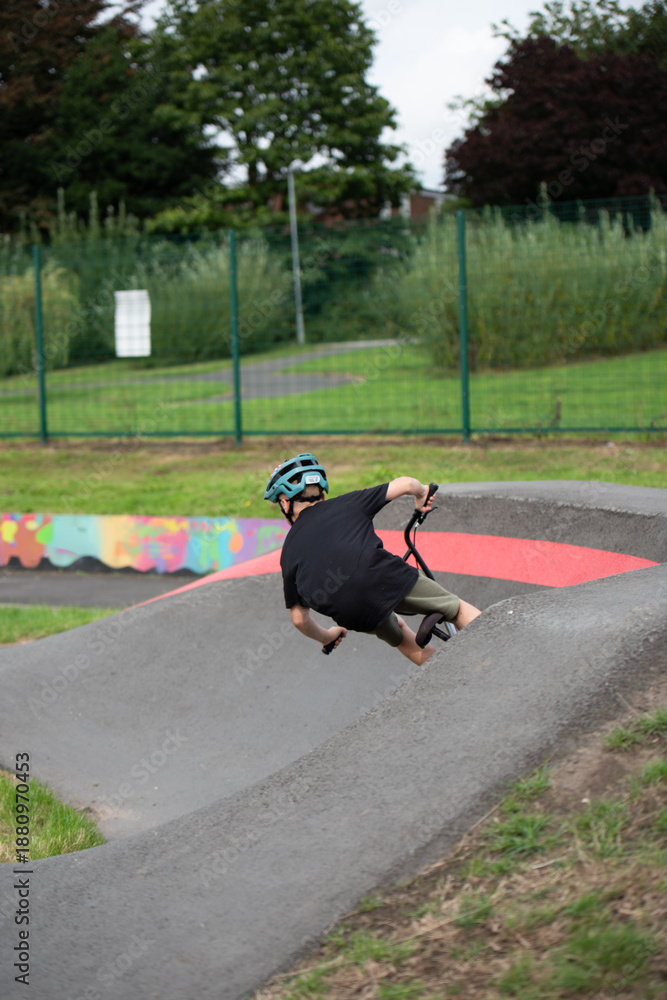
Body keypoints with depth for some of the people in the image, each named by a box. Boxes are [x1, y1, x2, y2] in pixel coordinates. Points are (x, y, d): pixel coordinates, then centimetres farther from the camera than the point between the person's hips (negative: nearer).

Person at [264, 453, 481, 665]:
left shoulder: (289, 551, 26)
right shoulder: (347, 503, 24)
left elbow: (298, 618, 27)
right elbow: (405, 484, 20)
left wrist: (327, 637, 48)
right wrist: (421, 492, 45)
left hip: (351, 615, 2)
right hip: (386, 580, -2)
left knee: (397, 634, 36)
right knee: (458, 609, 19)